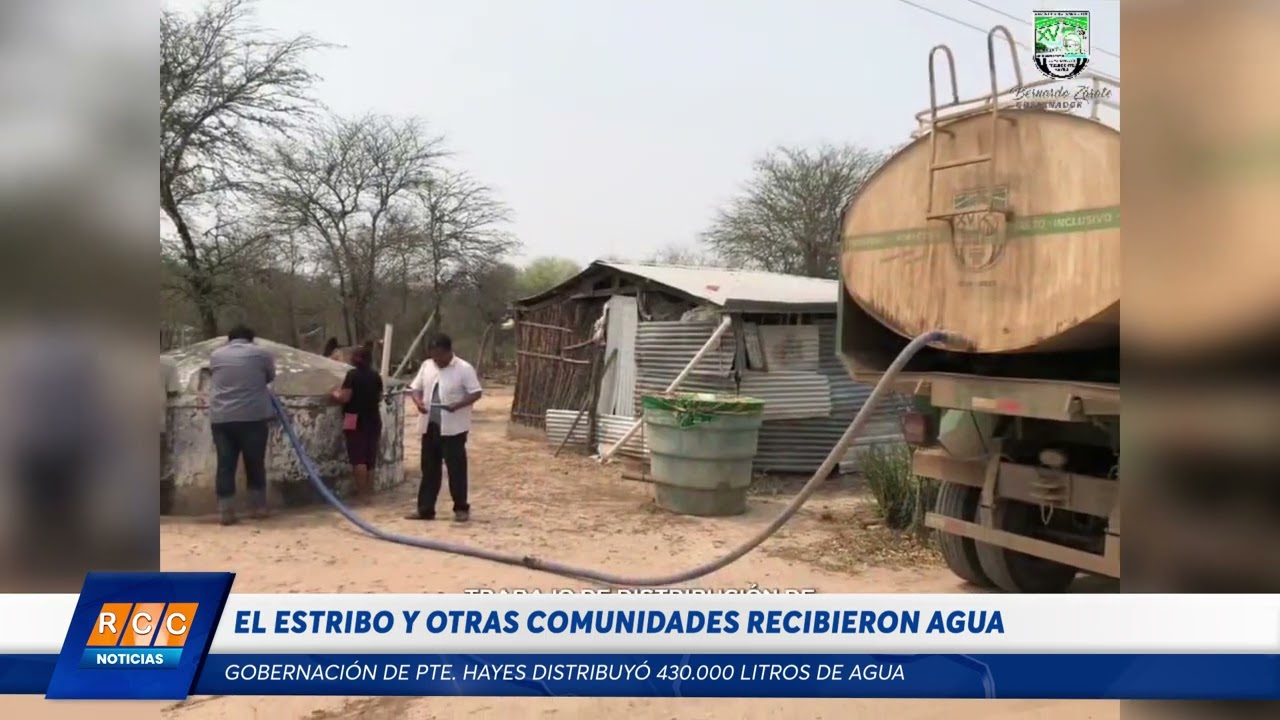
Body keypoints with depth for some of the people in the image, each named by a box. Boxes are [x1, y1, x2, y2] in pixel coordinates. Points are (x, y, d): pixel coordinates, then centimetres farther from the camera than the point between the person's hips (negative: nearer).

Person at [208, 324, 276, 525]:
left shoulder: (215, 355, 11)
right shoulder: (261, 353, 3)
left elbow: (213, 379, 22)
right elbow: (270, 377, 16)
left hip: (221, 418, 2)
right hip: (253, 416, -2)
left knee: (225, 465, 5)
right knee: (255, 463, 9)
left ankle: (225, 511, 4)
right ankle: (257, 507, 15)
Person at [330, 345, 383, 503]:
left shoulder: (353, 374, -12)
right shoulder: (375, 375, 6)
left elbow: (345, 398, -16)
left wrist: (335, 393, 3)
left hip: (356, 419, -6)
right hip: (373, 419, 6)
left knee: (358, 458, -3)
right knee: (369, 457, 14)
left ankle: (362, 494, -5)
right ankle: (369, 491, 22)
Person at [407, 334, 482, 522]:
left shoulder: (464, 369, -9)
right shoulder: (426, 366, 8)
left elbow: (476, 393, -11)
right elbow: (415, 388, 12)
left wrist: (457, 405, -26)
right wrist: (418, 401, -10)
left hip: (453, 428, -5)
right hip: (429, 425, 6)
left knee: (456, 468, 1)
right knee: (429, 469, 11)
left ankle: (461, 508, 13)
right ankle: (425, 509, 17)